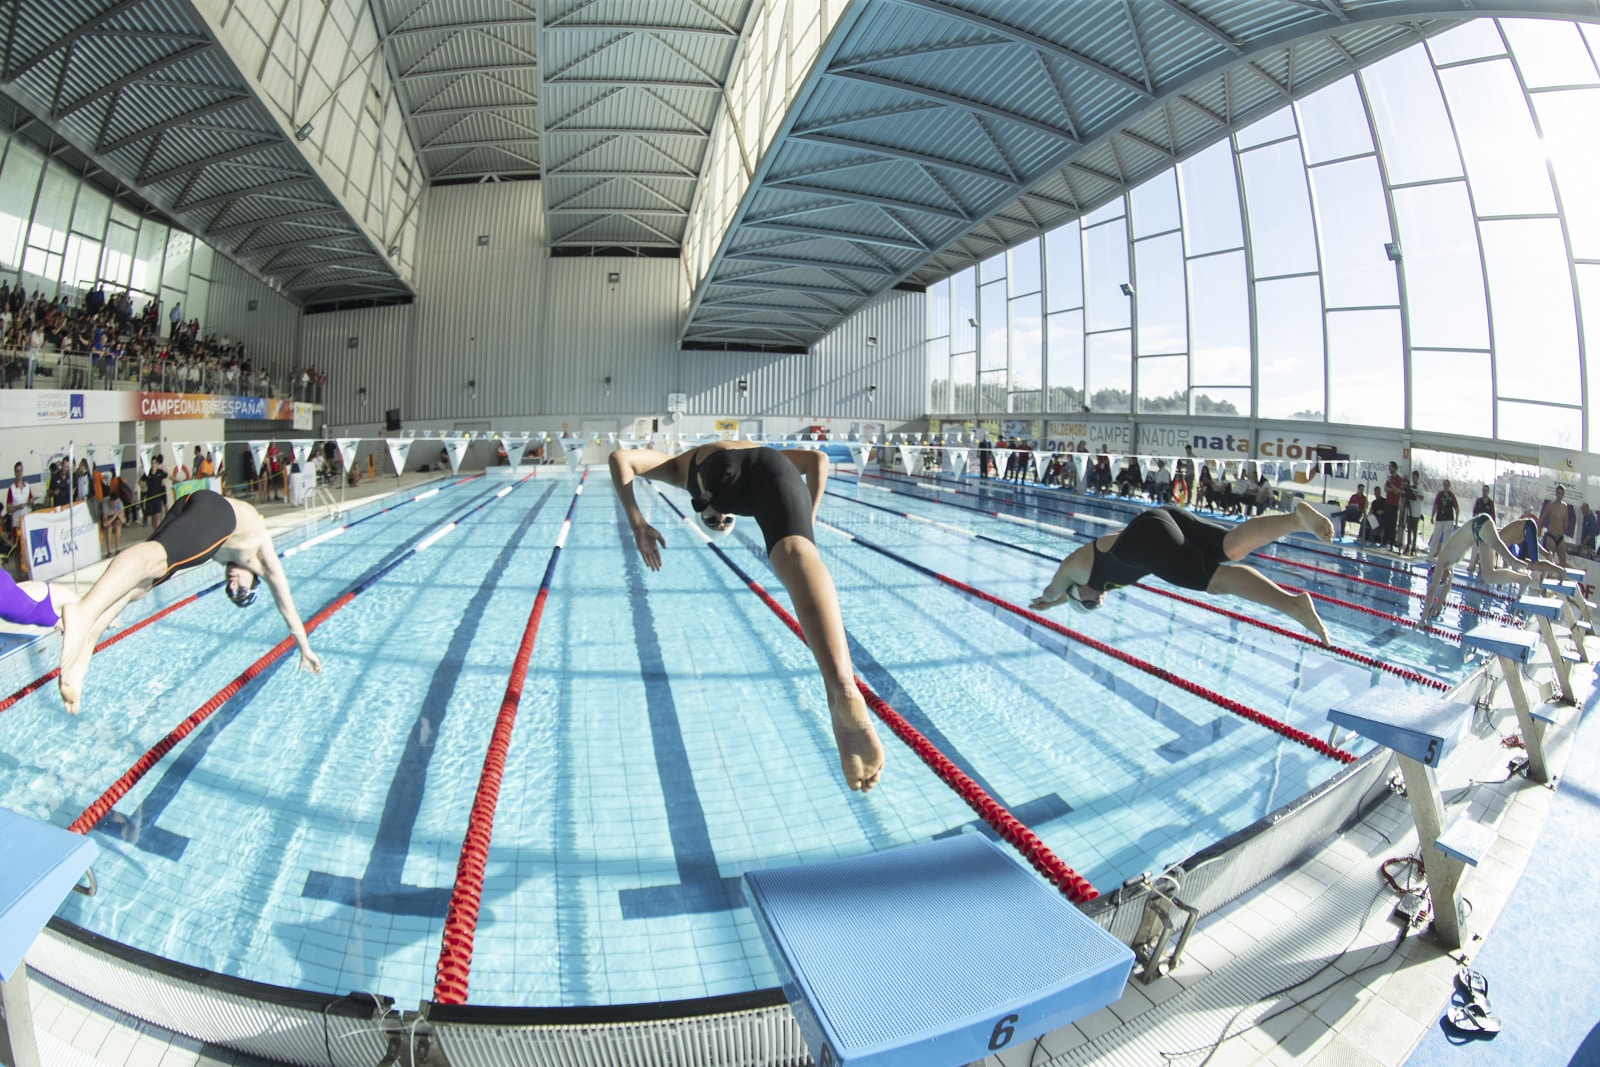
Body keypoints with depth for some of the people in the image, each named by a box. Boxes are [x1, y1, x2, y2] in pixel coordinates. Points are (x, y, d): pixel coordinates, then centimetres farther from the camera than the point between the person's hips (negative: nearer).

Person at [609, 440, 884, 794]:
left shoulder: (679, 466, 45)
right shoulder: (758, 451, 51)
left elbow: (620, 457, 26)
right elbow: (817, 458, 35)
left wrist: (637, 524, 22)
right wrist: (807, 526, 31)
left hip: (724, 473, 0)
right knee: (795, 554, -24)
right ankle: (843, 689, -48)